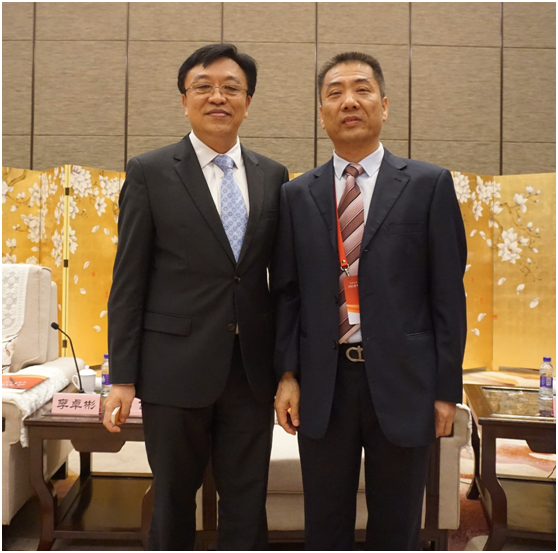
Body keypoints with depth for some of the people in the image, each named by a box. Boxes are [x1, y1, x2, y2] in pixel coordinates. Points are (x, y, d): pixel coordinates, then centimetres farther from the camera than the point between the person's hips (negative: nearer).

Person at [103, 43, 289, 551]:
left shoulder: (273, 176, 7)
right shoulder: (150, 173, -2)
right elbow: (129, 280, -3)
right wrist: (122, 377, -5)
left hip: (253, 369, 3)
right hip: (177, 367, -2)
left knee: (247, 502, 11)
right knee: (174, 498, 14)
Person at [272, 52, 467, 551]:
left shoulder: (429, 185, -1)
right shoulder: (297, 195, 6)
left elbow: (448, 292, -2)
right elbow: (286, 292, 7)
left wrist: (447, 389, -4)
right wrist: (287, 374, 0)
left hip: (402, 383, -1)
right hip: (323, 384, 2)